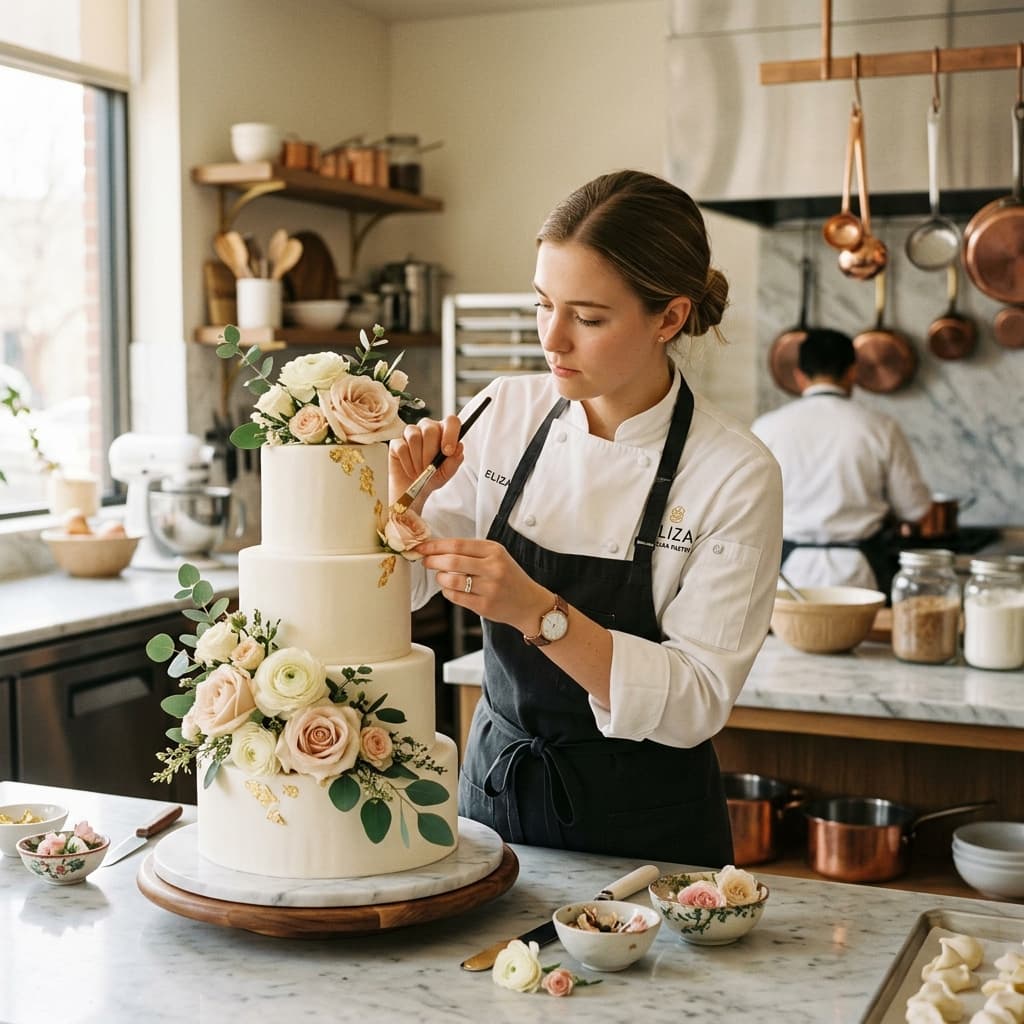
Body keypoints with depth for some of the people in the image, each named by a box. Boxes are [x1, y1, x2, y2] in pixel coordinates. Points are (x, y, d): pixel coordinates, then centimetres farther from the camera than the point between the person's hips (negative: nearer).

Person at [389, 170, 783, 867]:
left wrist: (540, 613, -32)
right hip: (494, 791, 4)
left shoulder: (737, 475, -18)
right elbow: (404, 586, 0)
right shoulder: (506, 411, -7)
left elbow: (699, 699, -21)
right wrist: (403, 499, -20)